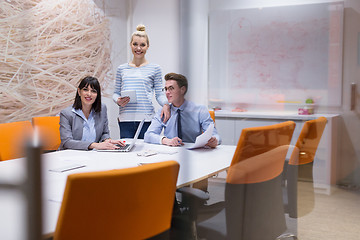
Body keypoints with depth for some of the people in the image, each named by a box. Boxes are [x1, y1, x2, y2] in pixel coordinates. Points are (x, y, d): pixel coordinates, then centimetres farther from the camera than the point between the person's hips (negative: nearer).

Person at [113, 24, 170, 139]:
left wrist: (166, 105, -13)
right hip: (125, 119, 2)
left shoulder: (155, 69, 7)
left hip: (146, 119, -2)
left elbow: (159, 94, 7)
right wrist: (118, 101, -4)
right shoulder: (121, 69, 14)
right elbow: (116, 93, 17)